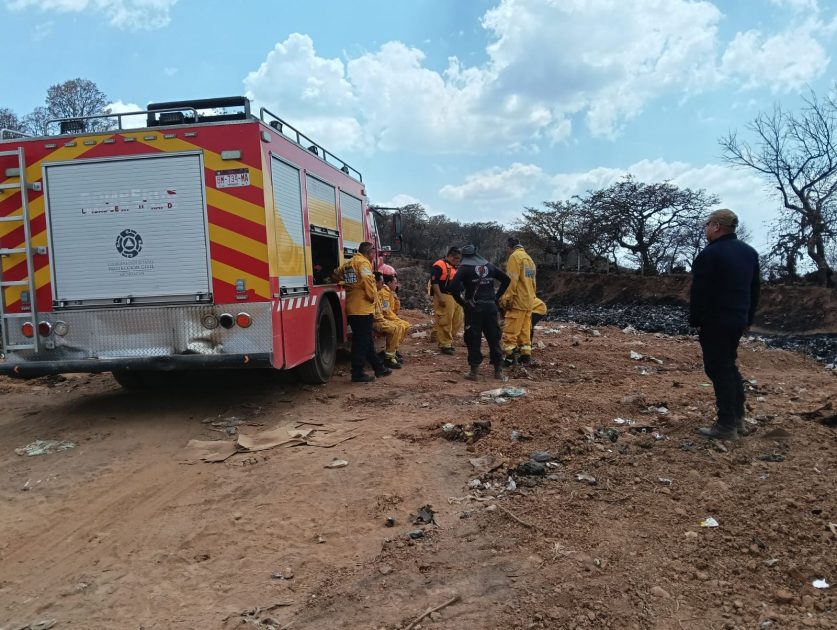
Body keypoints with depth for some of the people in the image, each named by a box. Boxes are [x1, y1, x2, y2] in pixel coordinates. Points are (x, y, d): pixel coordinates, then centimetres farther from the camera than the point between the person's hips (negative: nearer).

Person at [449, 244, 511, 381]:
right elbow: (507, 280, 14)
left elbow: (453, 287, -17)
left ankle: (474, 371, 2)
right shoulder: (489, 266, 11)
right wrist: (496, 297, 12)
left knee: (473, 340, 3)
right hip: (490, 307, 4)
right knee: (494, 338, 10)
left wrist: (461, 302, -5)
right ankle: (498, 370, 13)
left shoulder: (464, 268, -4)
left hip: (473, 308, -4)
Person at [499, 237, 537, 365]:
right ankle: (526, 354, 14)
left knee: (510, 331, -8)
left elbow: (511, 281, -17)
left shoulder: (515, 257, -8)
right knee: (525, 330, 12)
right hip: (528, 302, 9)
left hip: (517, 301, -9)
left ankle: (509, 357, -11)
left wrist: (506, 299, -16)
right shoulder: (529, 258, 20)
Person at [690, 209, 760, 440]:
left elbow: (699, 292, -16)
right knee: (730, 365, 20)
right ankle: (737, 417, 25)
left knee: (719, 370, -4)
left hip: (714, 321, -8)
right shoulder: (750, 252, 11)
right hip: (738, 320, 8)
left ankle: (726, 425, -3)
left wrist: (695, 321, -7)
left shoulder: (710, 254, -15)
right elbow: (755, 289, 15)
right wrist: (748, 318, 20)